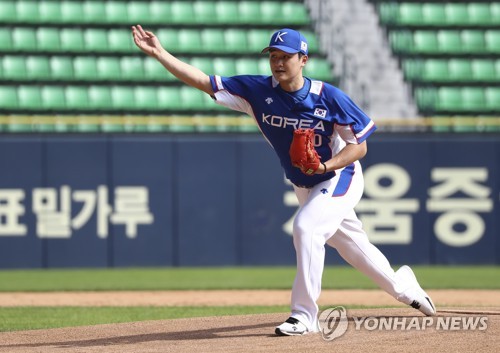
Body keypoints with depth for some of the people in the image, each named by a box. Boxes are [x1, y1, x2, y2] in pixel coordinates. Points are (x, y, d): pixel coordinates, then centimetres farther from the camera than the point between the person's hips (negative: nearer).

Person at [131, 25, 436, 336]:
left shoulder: (329, 97, -24)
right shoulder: (258, 91, -14)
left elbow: (360, 146, -18)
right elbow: (203, 81, -19)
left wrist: (326, 165, -35)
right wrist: (158, 53, -29)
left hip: (340, 178, -5)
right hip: (304, 187, 5)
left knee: (306, 227, -27)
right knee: (351, 244, 17)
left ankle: (305, 315, -22)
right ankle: (402, 285, 42)